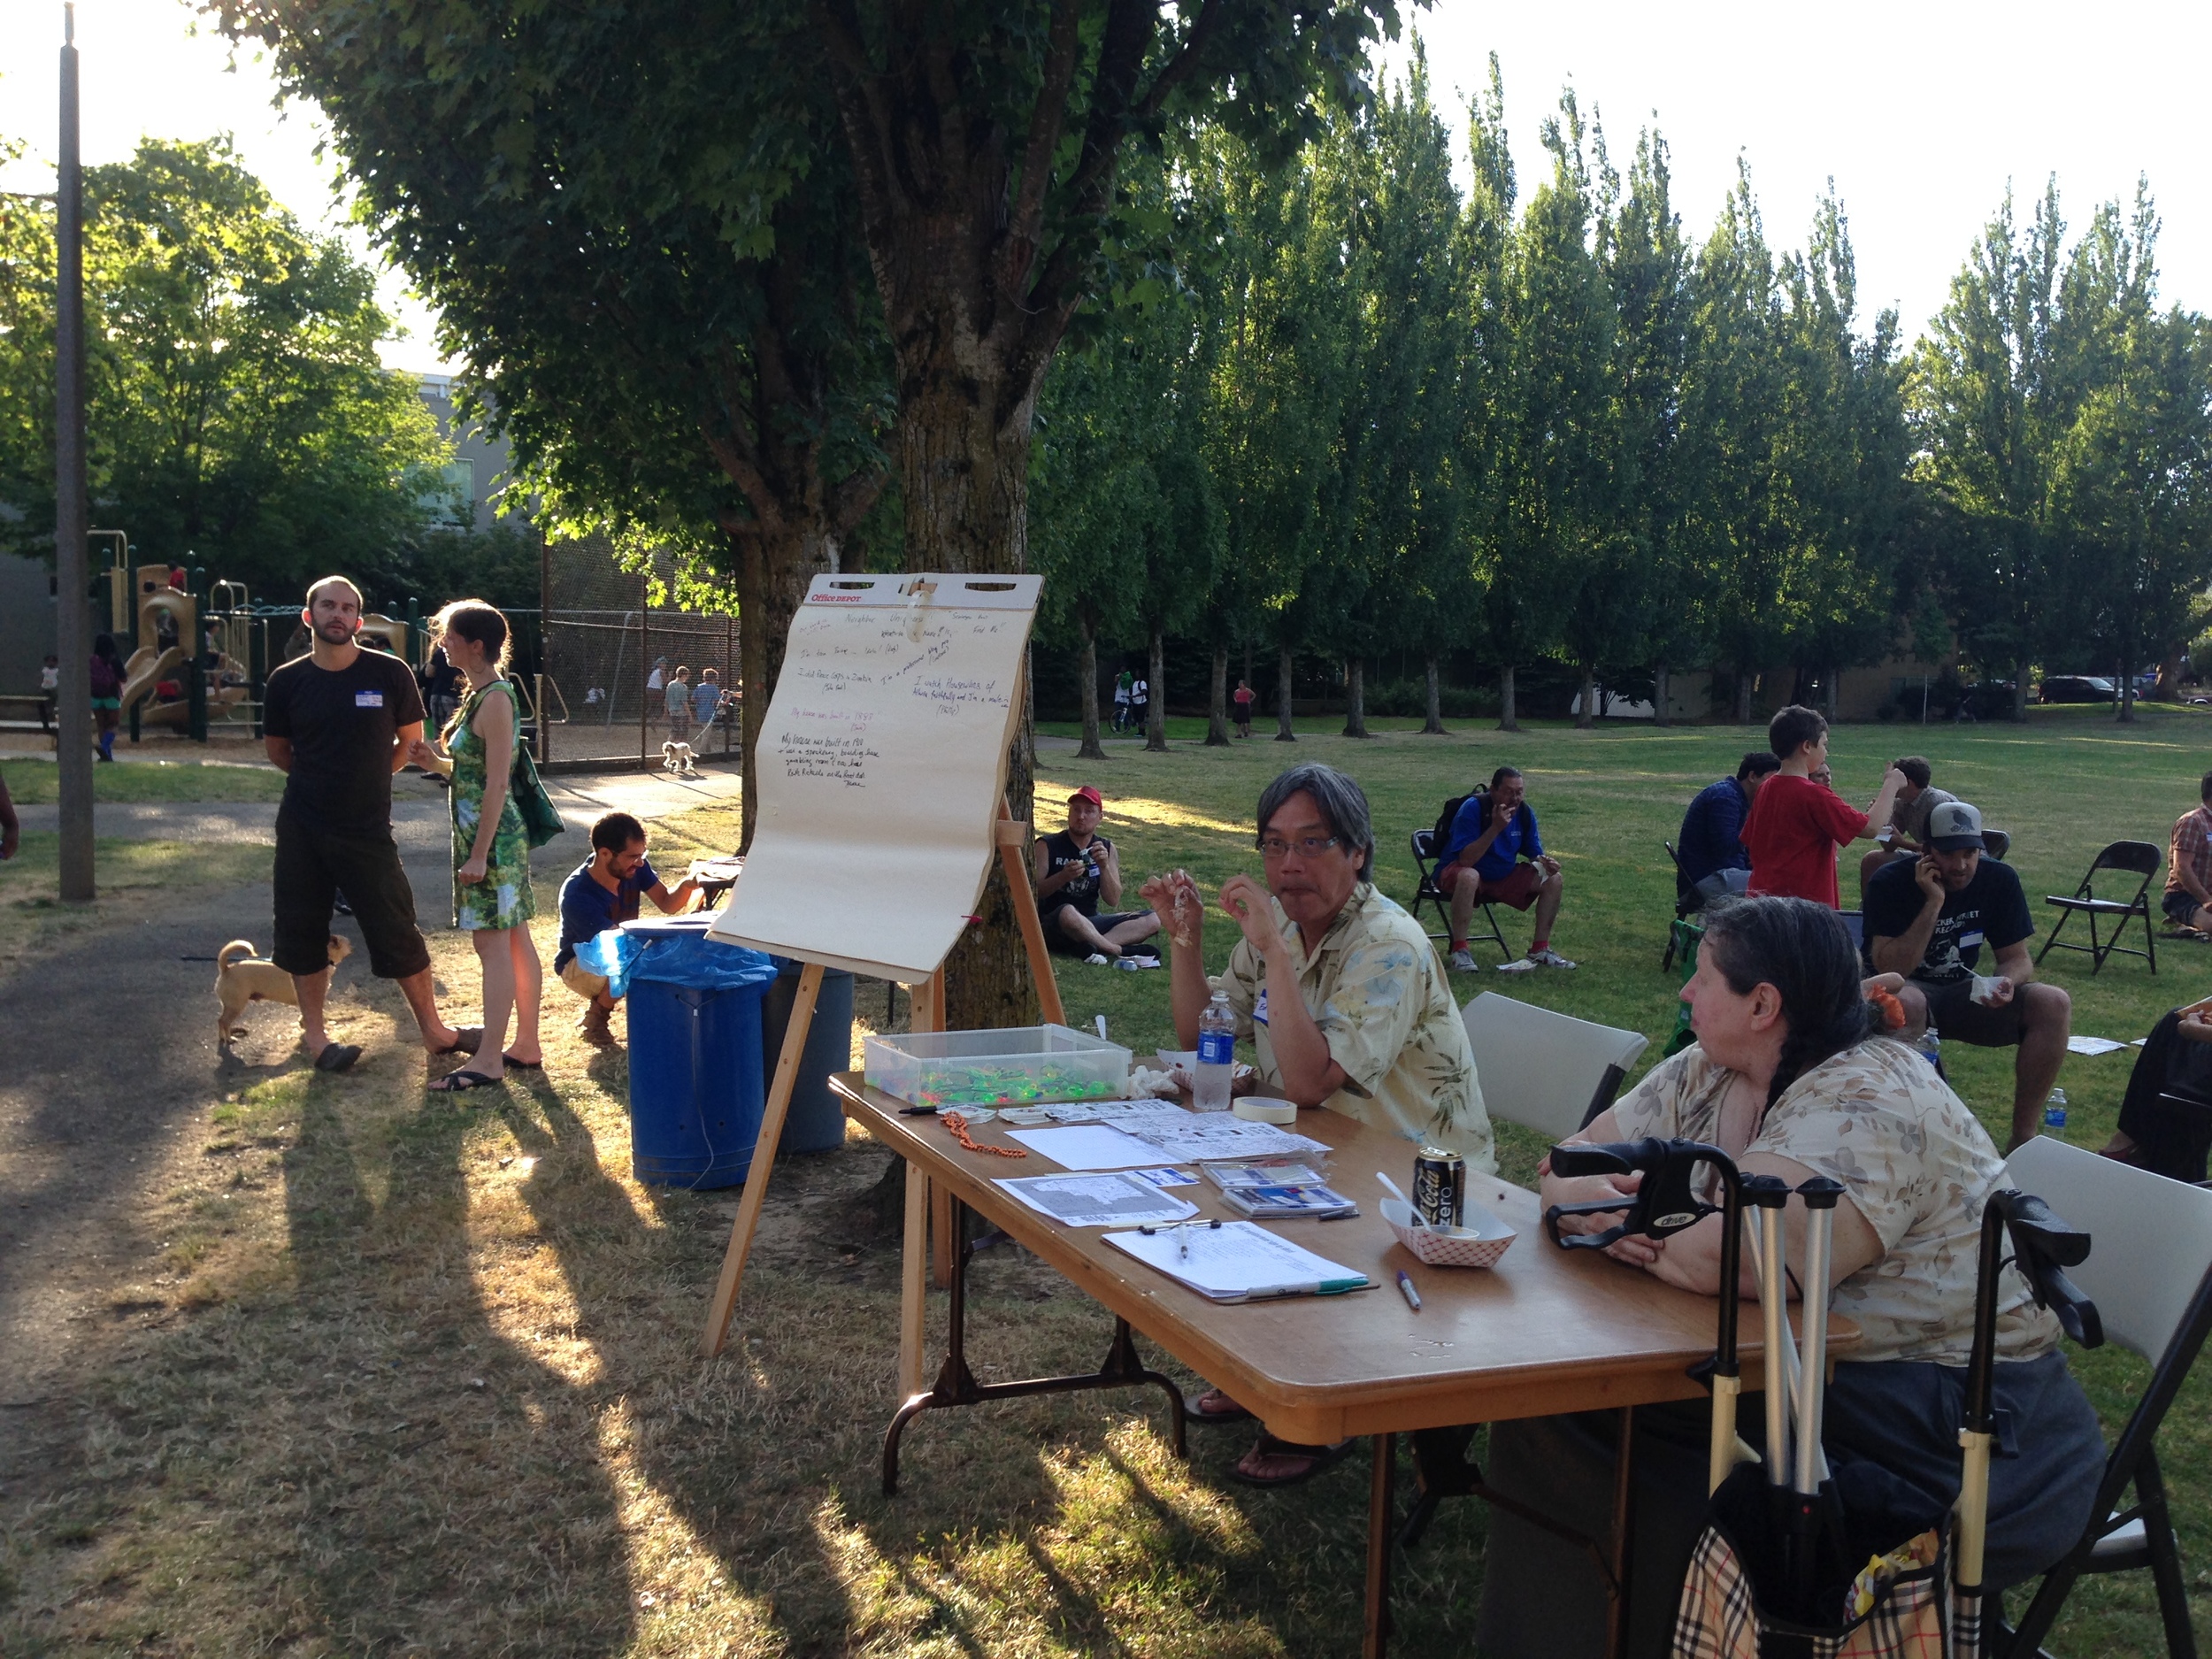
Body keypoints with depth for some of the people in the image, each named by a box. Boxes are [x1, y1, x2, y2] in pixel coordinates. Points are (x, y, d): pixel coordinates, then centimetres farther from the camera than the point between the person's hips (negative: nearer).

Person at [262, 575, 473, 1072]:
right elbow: (277, 752, 14)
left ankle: (433, 1029, 14)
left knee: (398, 931, 0)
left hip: (368, 827, -2)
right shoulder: (287, 681, -1)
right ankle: (313, 1031, 20)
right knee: (302, 930, 6)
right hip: (302, 827, 2)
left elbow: (410, 741, 8)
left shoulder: (389, 674, -6)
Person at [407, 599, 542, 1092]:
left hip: (491, 836, -10)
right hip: (497, 834, 10)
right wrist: (437, 762, 3)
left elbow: (497, 783, -20)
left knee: (492, 943, -6)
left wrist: (480, 854, -20)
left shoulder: (495, 700, -17)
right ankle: (527, 1045, 20)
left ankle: (489, 1059, -2)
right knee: (516, 941, 13)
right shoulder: (482, 695, 13)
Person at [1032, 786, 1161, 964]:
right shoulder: (1046, 846, -4)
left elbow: (1113, 900, 0)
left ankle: (1088, 946, -32)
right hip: (1052, 925, -5)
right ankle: (1121, 951, -24)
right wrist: (1063, 876, -27)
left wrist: (1104, 866, -16)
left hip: (1089, 923, 5)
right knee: (1068, 912, -40)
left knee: (1151, 920, -13)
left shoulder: (1107, 849, 7)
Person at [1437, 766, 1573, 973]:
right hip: (1457, 873, -6)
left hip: (1503, 876, 6)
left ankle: (1540, 949, 2)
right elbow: (1466, 860, -30)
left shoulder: (1525, 812, -4)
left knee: (1554, 880, -7)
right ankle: (1459, 950, -30)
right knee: (1469, 877, -41)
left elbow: (1534, 853, 5)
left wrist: (1545, 861, -20)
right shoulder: (1473, 808, -23)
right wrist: (1496, 828, -37)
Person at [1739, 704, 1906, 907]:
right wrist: (1891, 785, 1)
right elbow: (1871, 827, -13)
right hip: (1806, 902, -8)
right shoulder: (1814, 795, -16)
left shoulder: (1765, 789, 7)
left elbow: (1748, 843, 15)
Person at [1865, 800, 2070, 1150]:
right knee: (1904, 1003, -40)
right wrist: (1933, 904, -29)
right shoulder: (1891, 883, -17)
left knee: (2054, 1004, -18)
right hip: (1908, 989, -4)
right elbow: (1890, 970, -24)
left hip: (1963, 993, 5)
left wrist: (2007, 982, -24)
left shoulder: (1999, 880, -5)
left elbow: (2016, 958, 1)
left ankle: (2024, 1134, -11)